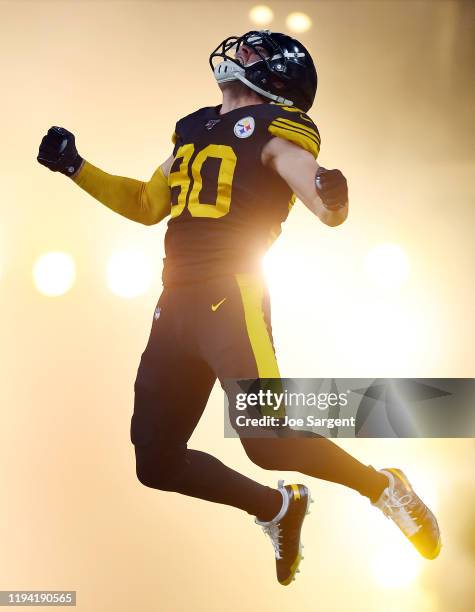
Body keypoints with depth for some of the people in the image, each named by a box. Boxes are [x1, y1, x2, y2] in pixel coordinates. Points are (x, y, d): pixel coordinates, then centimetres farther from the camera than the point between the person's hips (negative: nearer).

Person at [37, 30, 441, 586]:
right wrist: (74, 167, 24)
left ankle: (383, 487, 10)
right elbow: (148, 205, 27)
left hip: (233, 299, -7)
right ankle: (279, 509, 24)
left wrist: (330, 196, -38)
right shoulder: (194, 128, 18)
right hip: (177, 304, 7)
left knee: (268, 443, -17)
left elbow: (328, 210, -15)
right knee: (156, 462, 7)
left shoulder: (275, 127, -2)